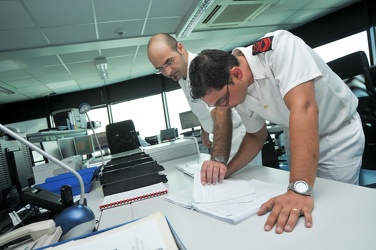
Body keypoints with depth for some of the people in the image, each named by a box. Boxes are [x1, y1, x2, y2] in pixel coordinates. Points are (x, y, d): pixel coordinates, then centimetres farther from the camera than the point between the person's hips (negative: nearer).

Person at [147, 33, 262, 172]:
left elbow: (221, 112, -43)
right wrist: (204, 131, 19)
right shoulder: (181, 74, 0)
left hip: (239, 136, -8)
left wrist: (219, 159, -55)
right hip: (223, 139, 8)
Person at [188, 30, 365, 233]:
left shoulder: (278, 46, -31)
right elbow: (256, 136, 1)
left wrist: (300, 189, -47)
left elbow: (303, 108, -42)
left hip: (338, 133, -4)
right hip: (298, 139, 5)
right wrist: (227, 170, -13)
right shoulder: (238, 92, -12)